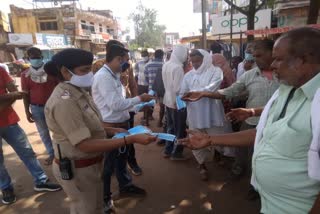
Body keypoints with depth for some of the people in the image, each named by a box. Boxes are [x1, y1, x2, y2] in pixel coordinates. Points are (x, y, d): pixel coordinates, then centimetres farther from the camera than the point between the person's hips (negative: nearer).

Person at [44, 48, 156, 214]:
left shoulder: (78, 91, 3)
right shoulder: (64, 101, -29)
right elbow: (86, 145, -32)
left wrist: (111, 131, -2)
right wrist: (131, 139, -34)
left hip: (89, 164, 9)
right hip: (77, 169, -9)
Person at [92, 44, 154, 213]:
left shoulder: (114, 75, 8)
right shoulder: (103, 76, -22)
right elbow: (115, 104, -27)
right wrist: (140, 98, -17)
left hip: (120, 124, 9)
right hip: (110, 127, -9)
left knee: (121, 157, 24)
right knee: (108, 163, 10)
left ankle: (125, 186, 47)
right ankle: (104, 197, 34)